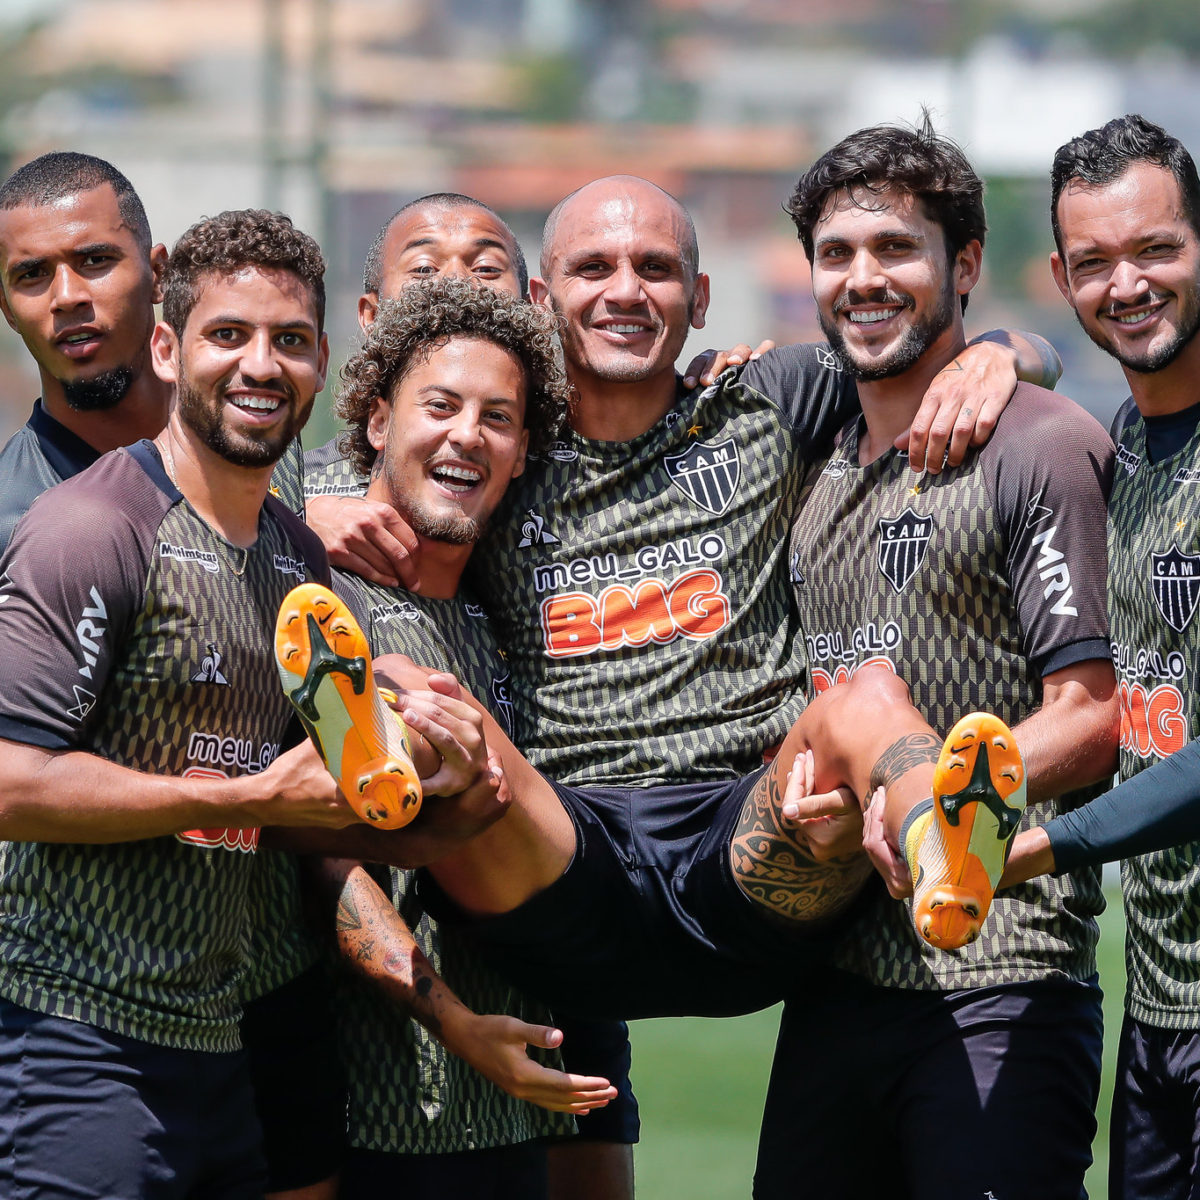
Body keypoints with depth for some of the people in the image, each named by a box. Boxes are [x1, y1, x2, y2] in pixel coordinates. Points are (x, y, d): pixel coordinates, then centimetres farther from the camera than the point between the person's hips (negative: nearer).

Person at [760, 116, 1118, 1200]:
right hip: (837, 982, 8)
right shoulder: (819, 470, 19)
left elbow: (1094, 718, -11)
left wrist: (907, 805, -23)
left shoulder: (1040, 447, -6)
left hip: (998, 989, -8)